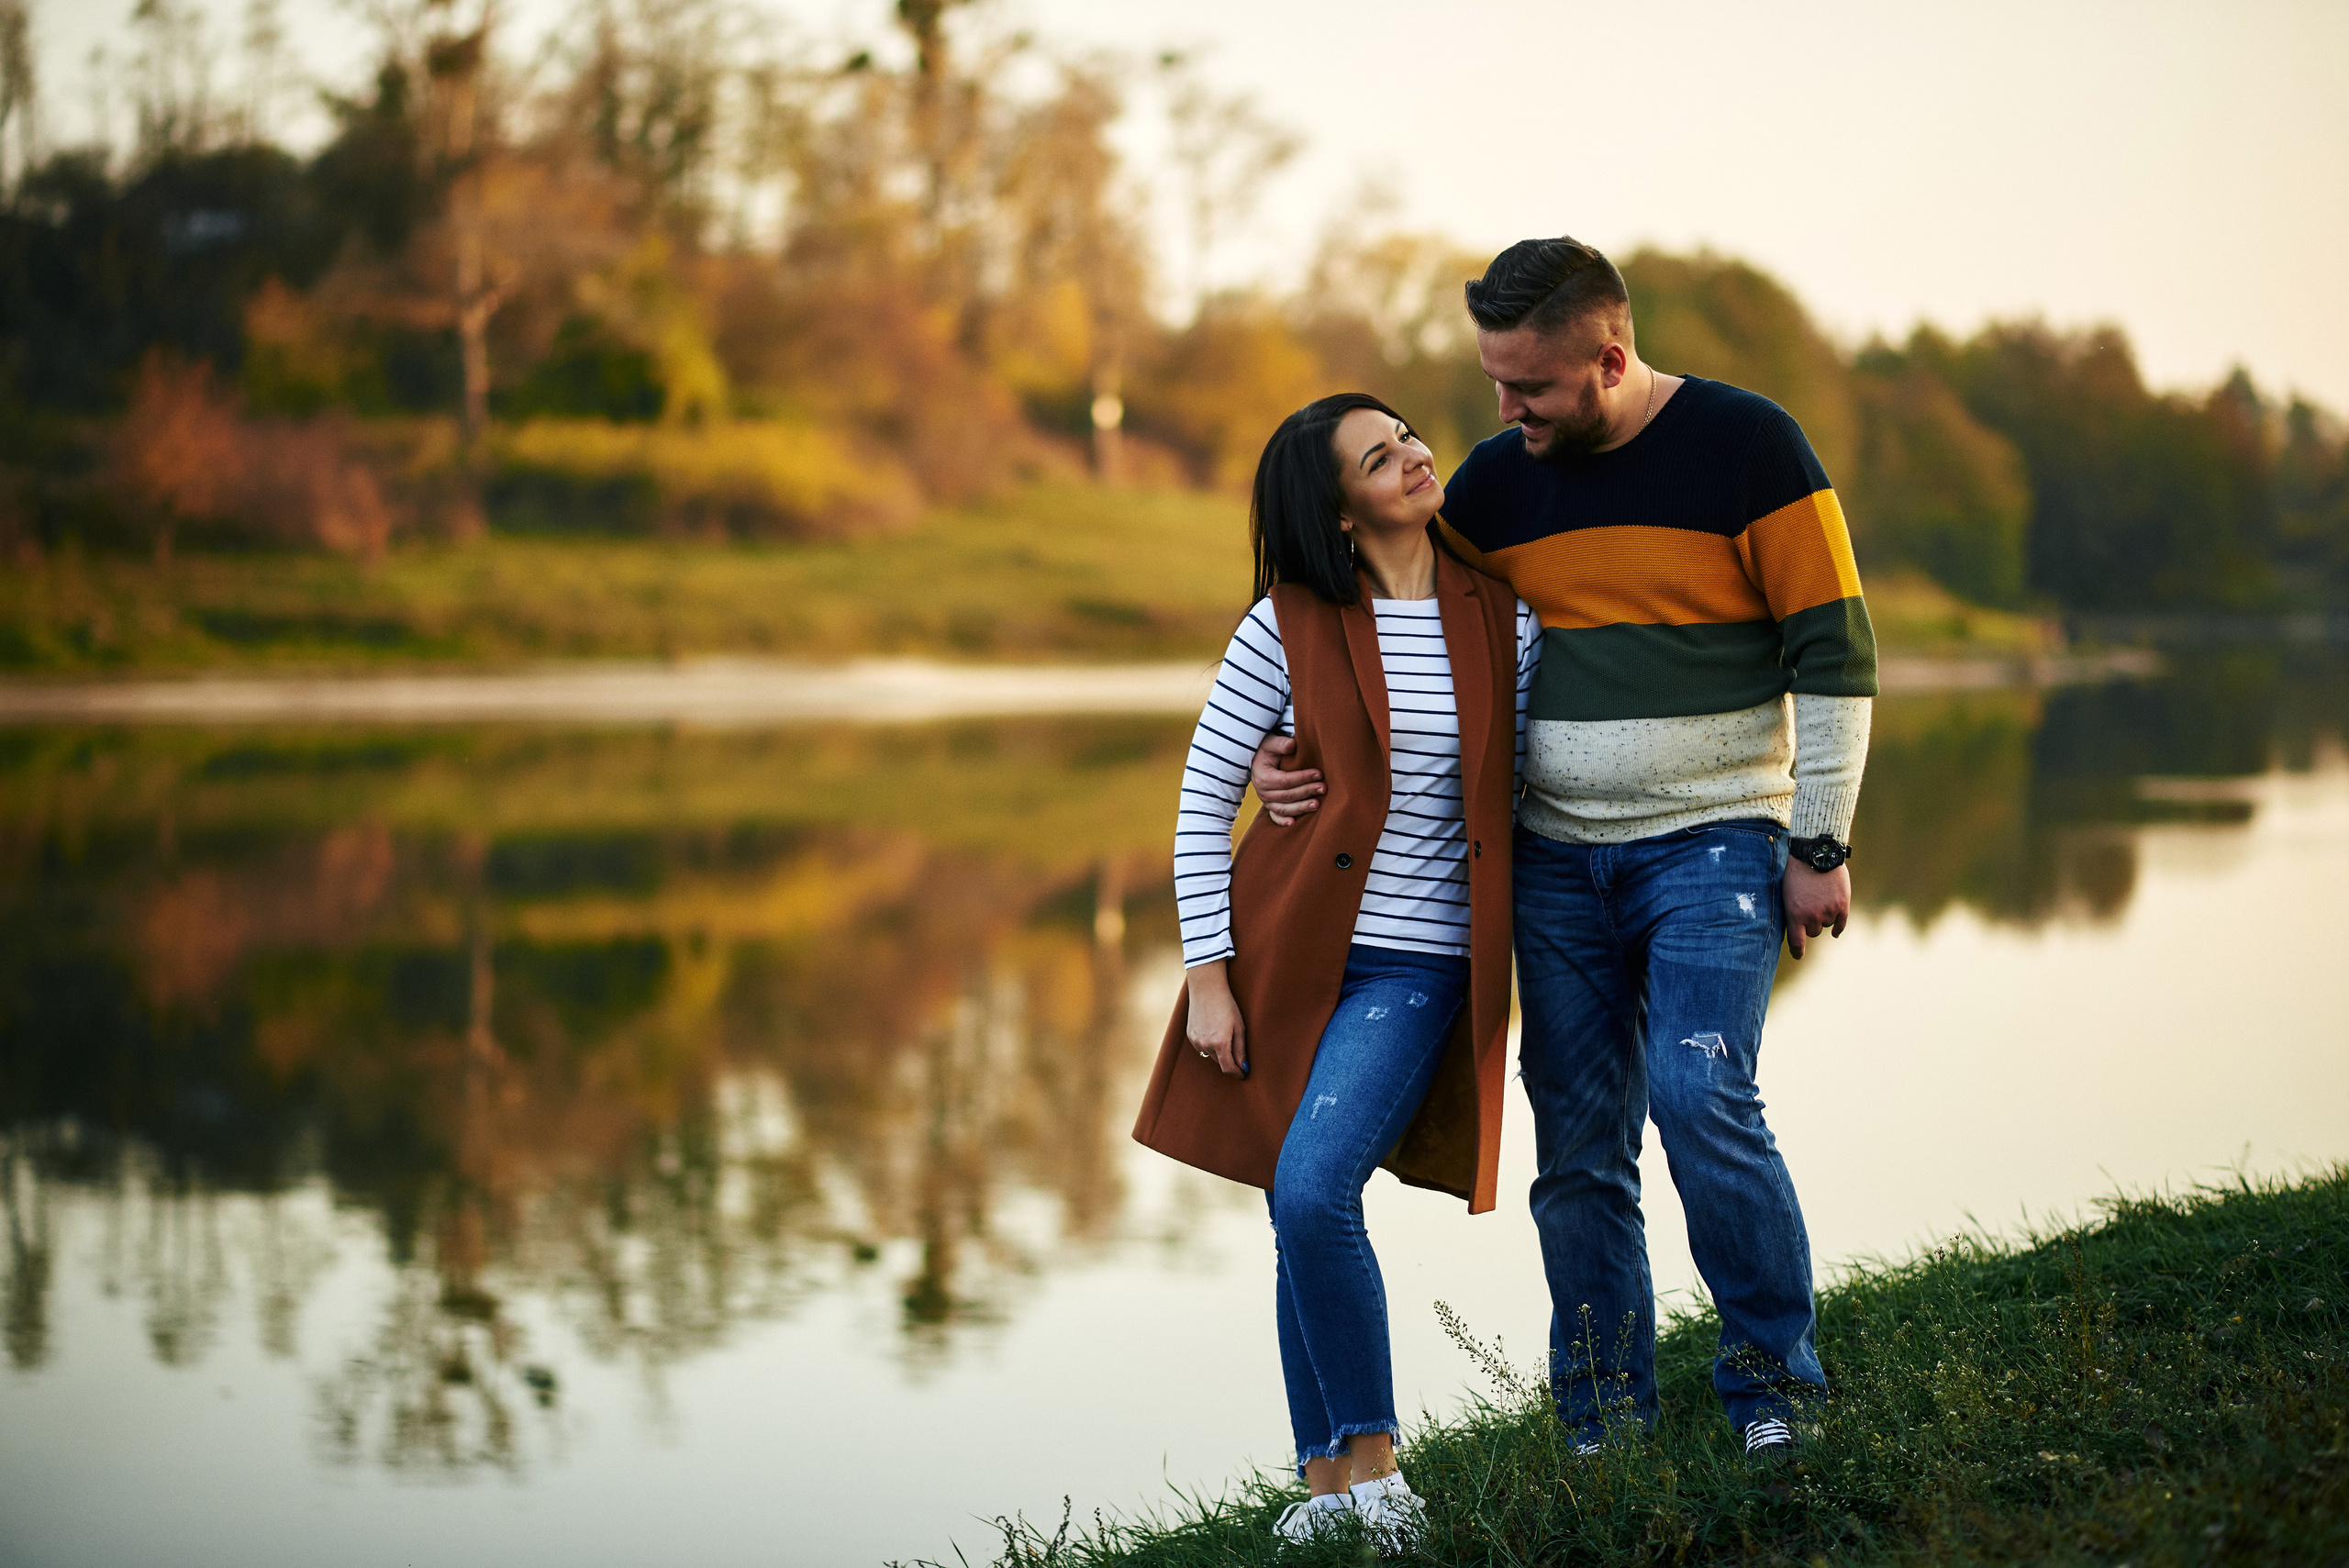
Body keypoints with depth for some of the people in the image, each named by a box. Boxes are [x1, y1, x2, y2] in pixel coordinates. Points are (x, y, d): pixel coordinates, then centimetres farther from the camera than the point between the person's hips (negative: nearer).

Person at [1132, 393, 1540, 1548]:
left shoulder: (1500, 618, 1)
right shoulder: (1288, 627, -4)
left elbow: (1528, 785, 9)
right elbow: (1203, 797, 0)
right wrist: (1208, 973, -5)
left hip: (1417, 967, -1)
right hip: (1288, 957, 1)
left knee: (1313, 1194, -20)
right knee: (1301, 1216, 5)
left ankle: (1369, 1455, -5)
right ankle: (1328, 1478, 17)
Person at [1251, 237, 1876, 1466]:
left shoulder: (1745, 445, -7)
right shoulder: (1498, 479, 6)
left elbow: (1833, 651, -6)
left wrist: (1821, 845, -9)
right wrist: (1296, 754, -2)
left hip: (1713, 841, -4)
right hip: (1557, 858, 5)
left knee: (1699, 1092, -20)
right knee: (1579, 1141, 3)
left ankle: (1774, 1380, -2)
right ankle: (1606, 1433, 13)